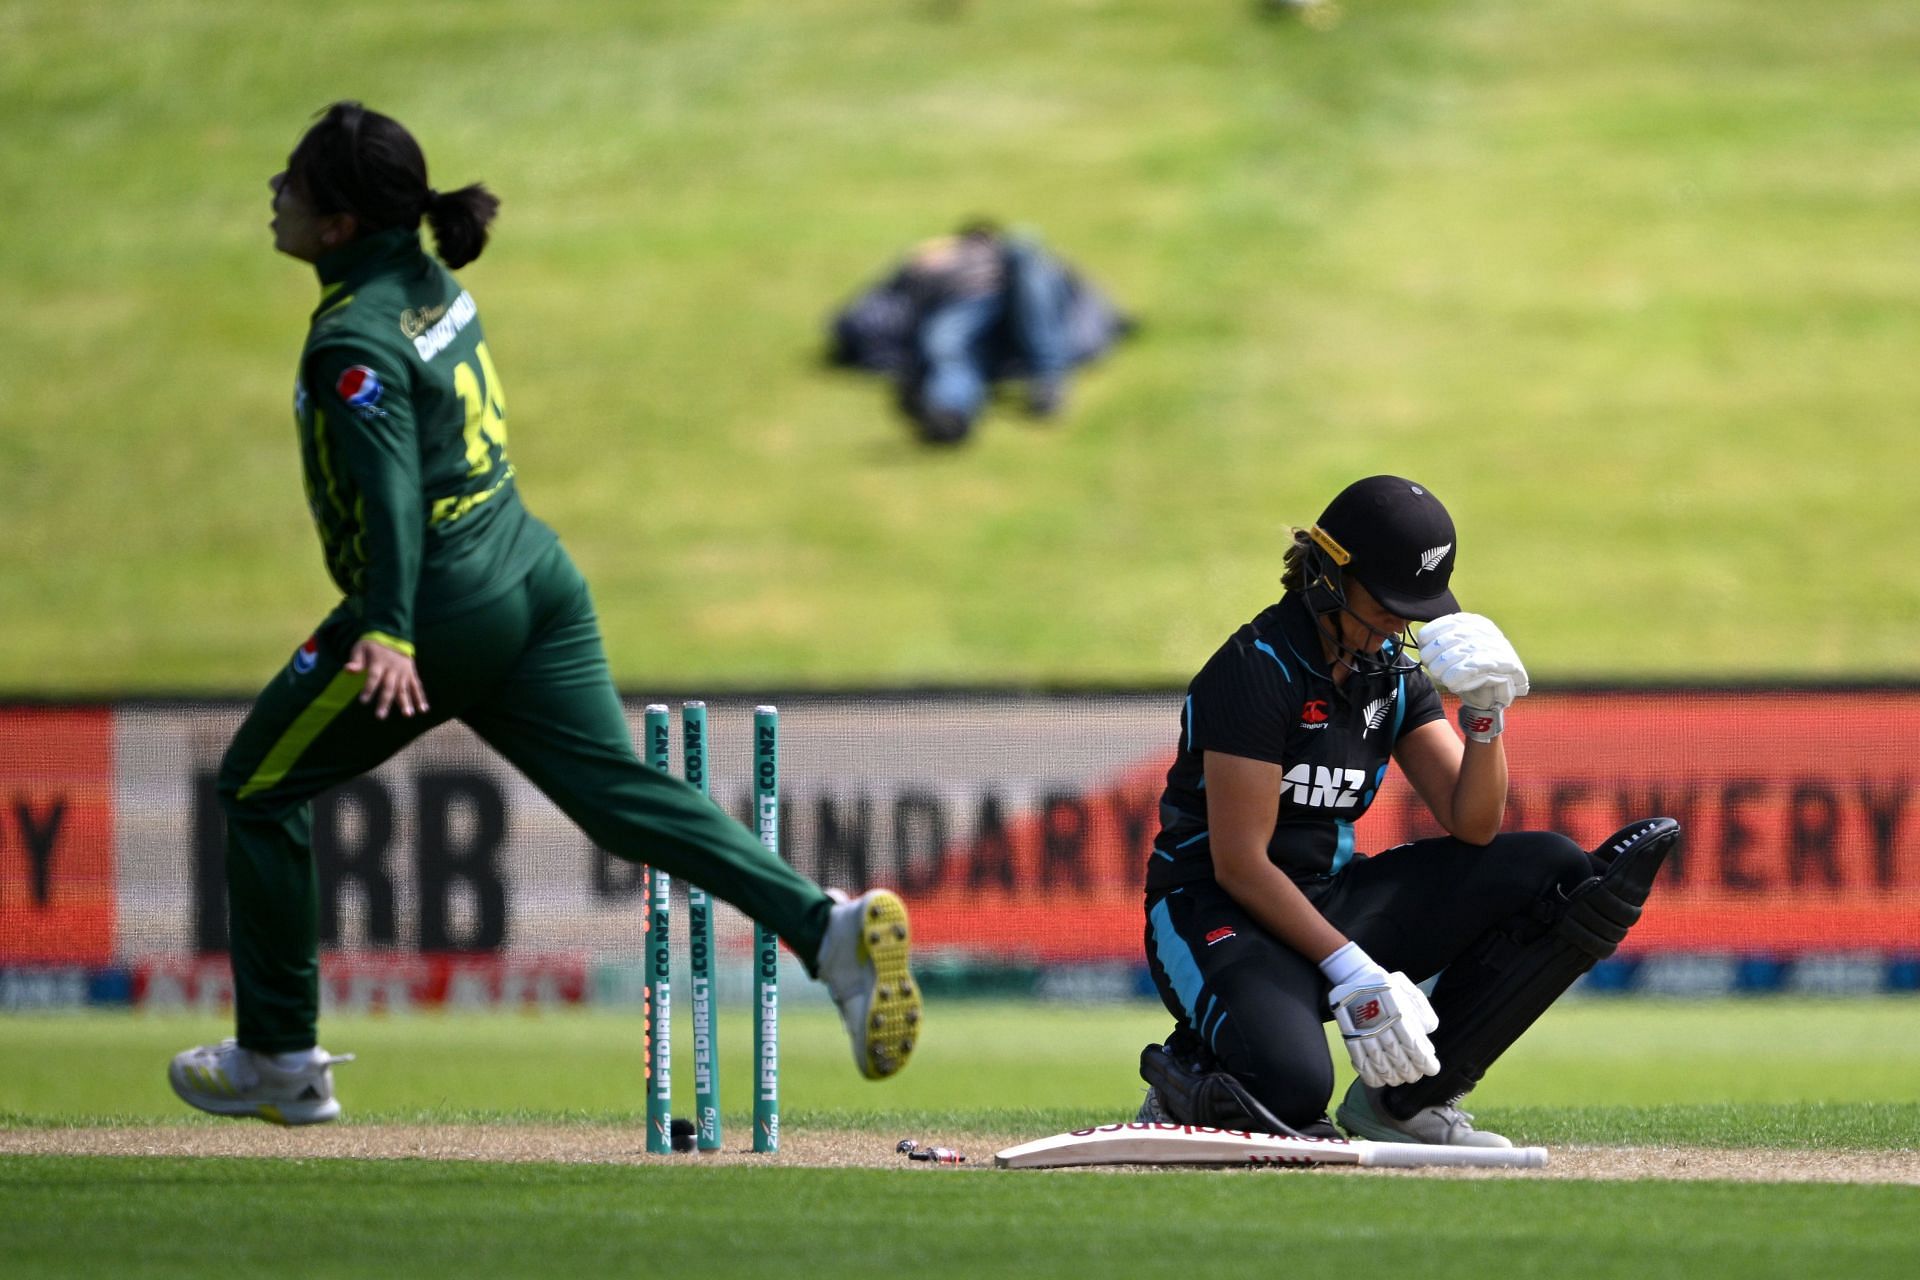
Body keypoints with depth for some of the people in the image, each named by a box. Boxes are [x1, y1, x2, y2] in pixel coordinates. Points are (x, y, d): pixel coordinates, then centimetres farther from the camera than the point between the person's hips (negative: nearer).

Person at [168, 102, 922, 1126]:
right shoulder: (432, 282, 10)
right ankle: (828, 926, -20)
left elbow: (391, 489, -30)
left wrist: (387, 632, -41)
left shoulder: (353, 341, -17)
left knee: (260, 790, 10)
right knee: (622, 792, 0)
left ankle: (279, 1060, 15)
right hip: (535, 578, 9)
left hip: (443, 609, -8)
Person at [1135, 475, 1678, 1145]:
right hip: (1219, 913, -8)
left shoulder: (1395, 671, 7)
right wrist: (1349, 969, -25)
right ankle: (1189, 1076, 2)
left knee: (1555, 872, -9)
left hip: (1335, 901, 8)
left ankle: (1406, 1096, -6)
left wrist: (1484, 715, -15)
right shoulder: (1257, 668, -17)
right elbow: (1238, 863, -20)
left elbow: (1473, 826, 2)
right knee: (1292, 1085, -38)